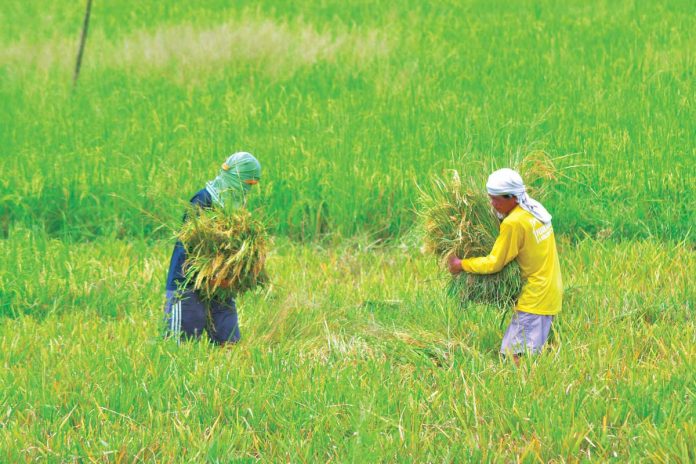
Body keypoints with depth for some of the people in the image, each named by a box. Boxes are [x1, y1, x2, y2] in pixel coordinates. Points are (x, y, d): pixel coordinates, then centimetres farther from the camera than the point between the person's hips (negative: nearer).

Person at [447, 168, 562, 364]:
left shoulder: (514, 223, -18)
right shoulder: (535, 209, 7)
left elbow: (493, 264, -13)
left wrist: (461, 265, -2)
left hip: (535, 298, -9)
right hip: (552, 293, 9)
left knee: (515, 355, -12)